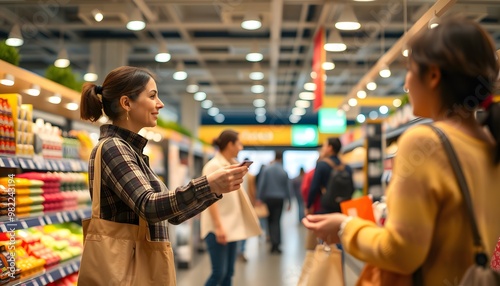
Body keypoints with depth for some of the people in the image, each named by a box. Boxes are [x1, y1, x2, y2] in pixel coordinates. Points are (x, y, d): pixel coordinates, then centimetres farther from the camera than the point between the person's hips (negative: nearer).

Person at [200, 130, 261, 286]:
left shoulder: (231, 165, 14)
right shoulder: (213, 166, -11)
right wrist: (218, 226, -22)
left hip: (232, 227, 8)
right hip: (218, 228, -8)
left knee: (228, 273, 9)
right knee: (219, 273, -9)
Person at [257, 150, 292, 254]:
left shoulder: (266, 169, -5)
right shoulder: (284, 172, -1)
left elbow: (261, 184, -9)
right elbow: (287, 187, 3)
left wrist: (259, 198, -6)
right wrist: (289, 201, 10)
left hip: (268, 198, 0)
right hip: (279, 198, 0)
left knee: (270, 220, 14)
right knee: (277, 221, 2)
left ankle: (273, 240, 11)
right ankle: (276, 244, -4)